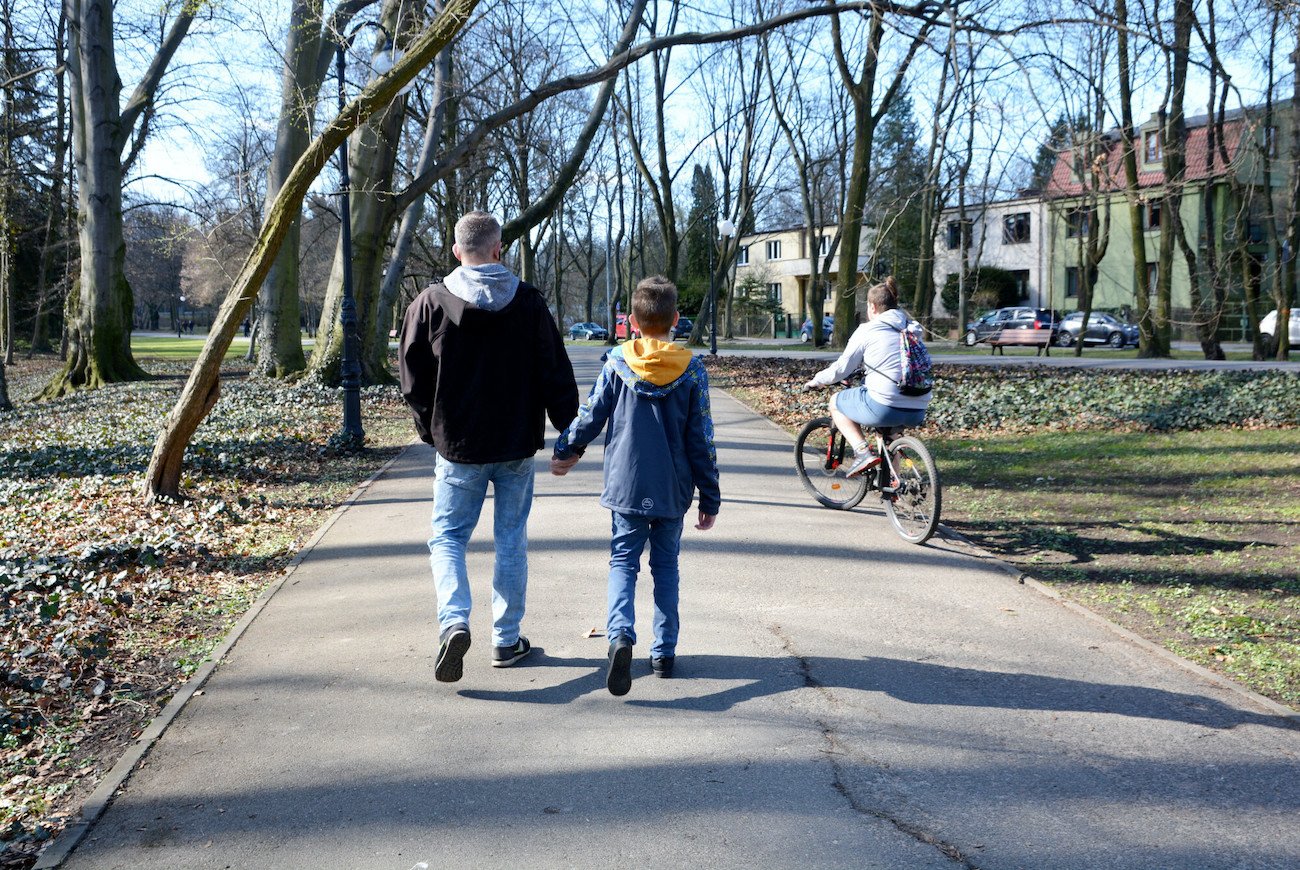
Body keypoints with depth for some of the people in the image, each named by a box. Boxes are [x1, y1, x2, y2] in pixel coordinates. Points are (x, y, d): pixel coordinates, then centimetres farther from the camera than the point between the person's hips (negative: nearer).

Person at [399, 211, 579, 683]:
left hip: (457, 448, -1)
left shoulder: (431, 302, -5)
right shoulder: (529, 302, -4)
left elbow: (413, 378, 0)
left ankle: (453, 621, -12)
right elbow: (556, 375, -3)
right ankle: (507, 639, 18)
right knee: (511, 540, 11)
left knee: (448, 537, 10)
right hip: (517, 446, 1)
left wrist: (431, 431, 14)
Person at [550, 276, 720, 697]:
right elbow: (701, 440, -2)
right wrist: (710, 498, 5)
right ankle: (664, 651, 17)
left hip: (626, 485, -1)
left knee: (623, 561, 6)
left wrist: (565, 451, 21)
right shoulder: (691, 370, -4)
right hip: (673, 490, 1)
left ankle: (621, 634, -18)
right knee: (666, 565, 14)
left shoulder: (617, 363, -4)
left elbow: (590, 417, 2)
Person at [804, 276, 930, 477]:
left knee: (836, 403, 18)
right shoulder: (911, 329, 17)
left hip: (884, 408, -7)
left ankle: (863, 451, 0)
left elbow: (842, 368, 2)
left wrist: (817, 381, 19)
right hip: (917, 413, 7)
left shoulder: (867, 330, -1)